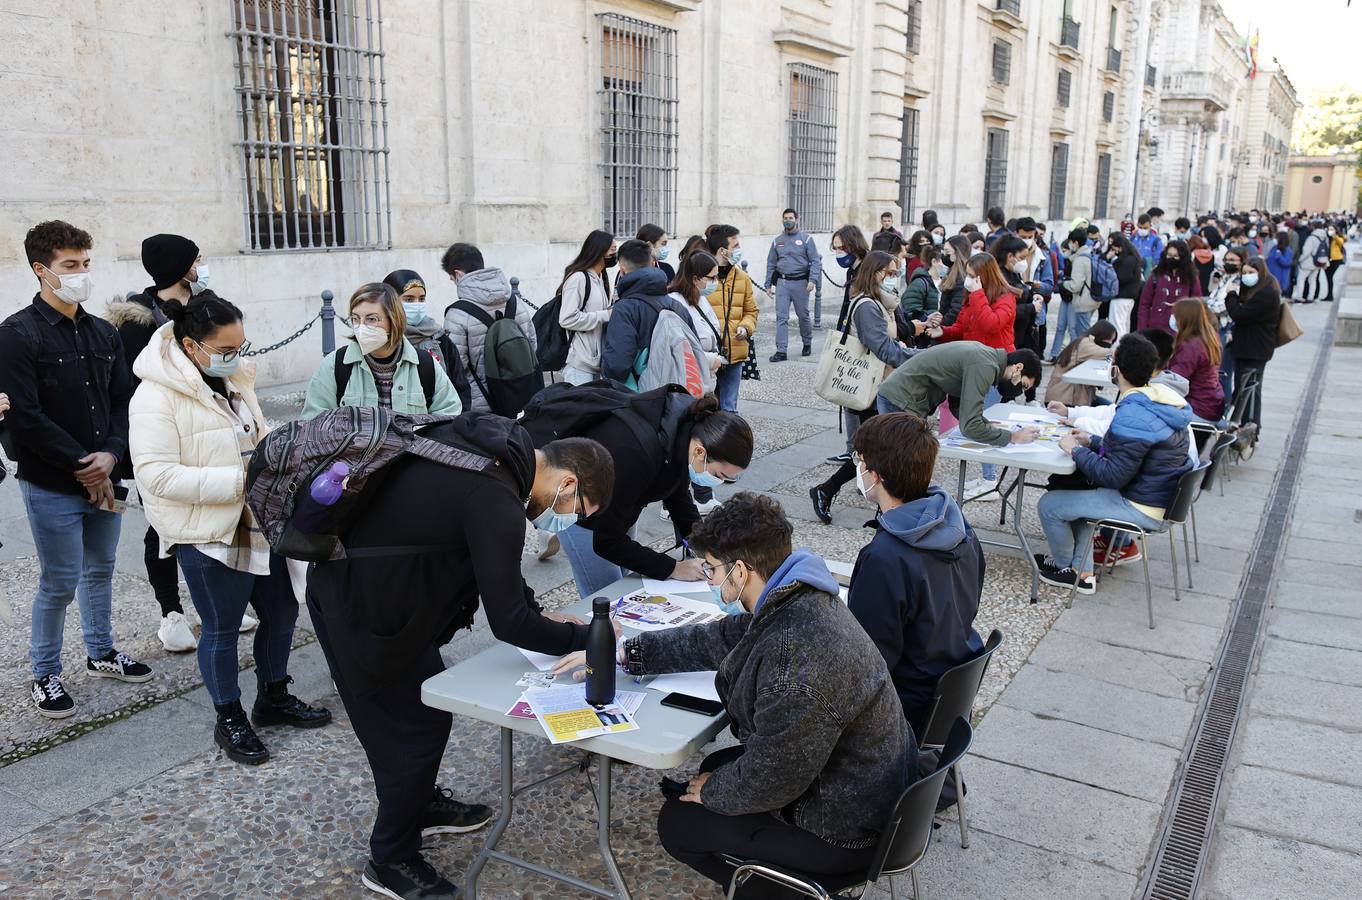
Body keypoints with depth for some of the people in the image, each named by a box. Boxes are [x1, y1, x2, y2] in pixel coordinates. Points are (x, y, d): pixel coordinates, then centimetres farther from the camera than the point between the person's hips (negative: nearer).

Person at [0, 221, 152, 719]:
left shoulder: (103, 333, 9)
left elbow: (123, 401, 9)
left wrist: (110, 455, -8)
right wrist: (81, 466, -14)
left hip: (102, 479, 6)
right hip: (51, 488, -6)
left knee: (100, 569, 18)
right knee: (59, 583, 2)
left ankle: (101, 653, 36)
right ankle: (44, 676, 20)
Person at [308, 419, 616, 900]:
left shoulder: (494, 445, -2)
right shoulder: (496, 501, -30)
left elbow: (492, 563, 13)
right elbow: (507, 624, -26)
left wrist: (538, 613, 10)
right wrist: (587, 639, -15)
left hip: (373, 585, 9)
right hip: (360, 612, -9)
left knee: (431, 705, 22)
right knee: (414, 727, 5)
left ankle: (423, 804, 44)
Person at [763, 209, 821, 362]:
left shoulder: (806, 239, 1)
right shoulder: (777, 241, 12)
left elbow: (816, 261, -4)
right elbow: (771, 264, 16)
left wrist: (813, 280, -17)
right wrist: (768, 284, 9)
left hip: (800, 282, -2)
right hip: (782, 282, 2)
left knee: (803, 315, 8)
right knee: (781, 317, -5)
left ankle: (807, 344, 31)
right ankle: (781, 351, -4)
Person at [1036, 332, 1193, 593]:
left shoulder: (1132, 417, -29)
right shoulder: (1158, 398, 4)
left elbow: (1113, 476, -26)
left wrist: (1076, 450, -14)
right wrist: (1092, 442, 10)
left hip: (1142, 509, -10)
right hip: (1160, 496, 10)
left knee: (1049, 505, -3)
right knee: (1077, 495, 28)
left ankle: (1067, 569, 22)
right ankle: (1083, 573, 26)